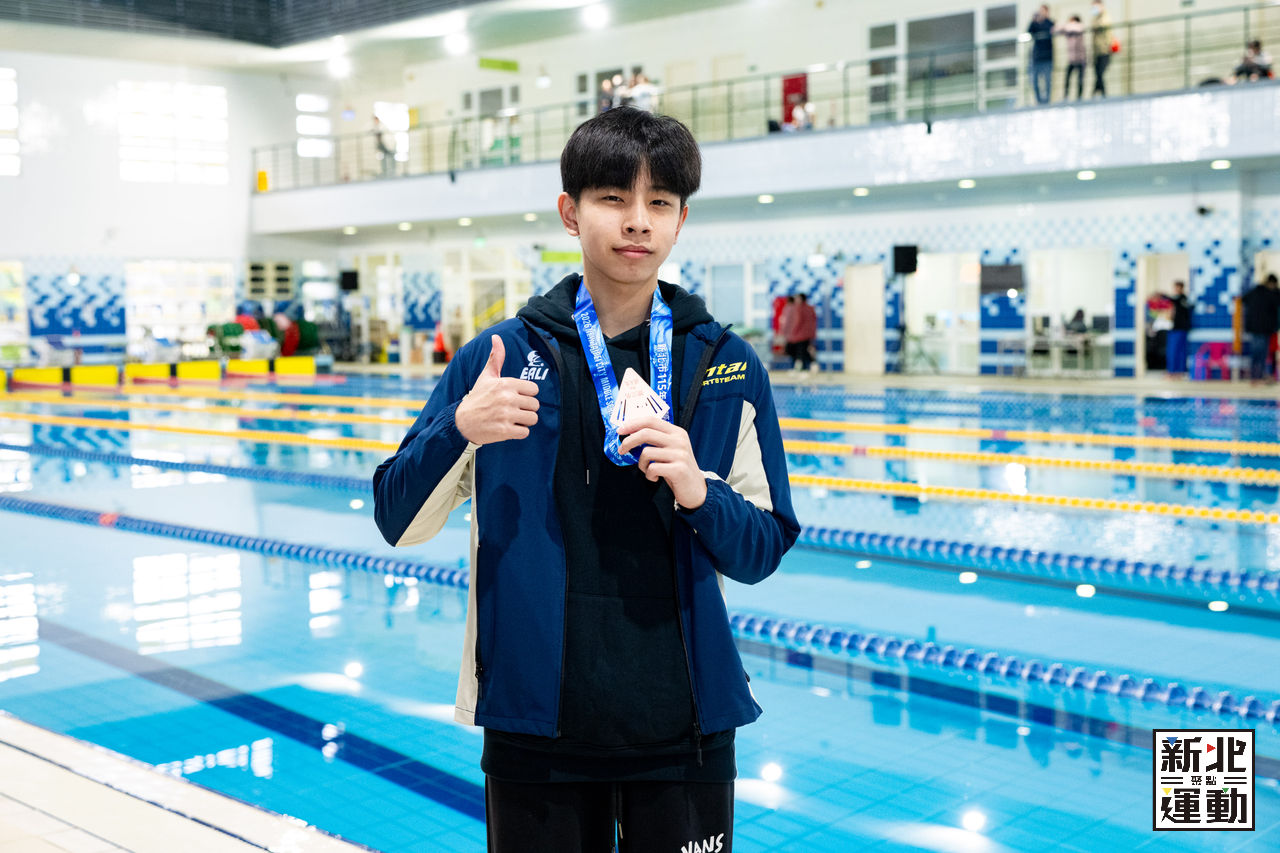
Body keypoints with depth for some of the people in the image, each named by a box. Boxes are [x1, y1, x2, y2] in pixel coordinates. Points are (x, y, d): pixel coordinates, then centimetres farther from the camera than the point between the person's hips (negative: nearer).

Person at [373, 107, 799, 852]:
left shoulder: (727, 367, 0)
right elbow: (399, 523, -1)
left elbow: (763, 551, 3)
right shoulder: (502, 356, -2)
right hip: (536, 721, 0)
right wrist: (459, 429, -19)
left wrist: (697, 492, -18)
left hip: (683, 726, 1)